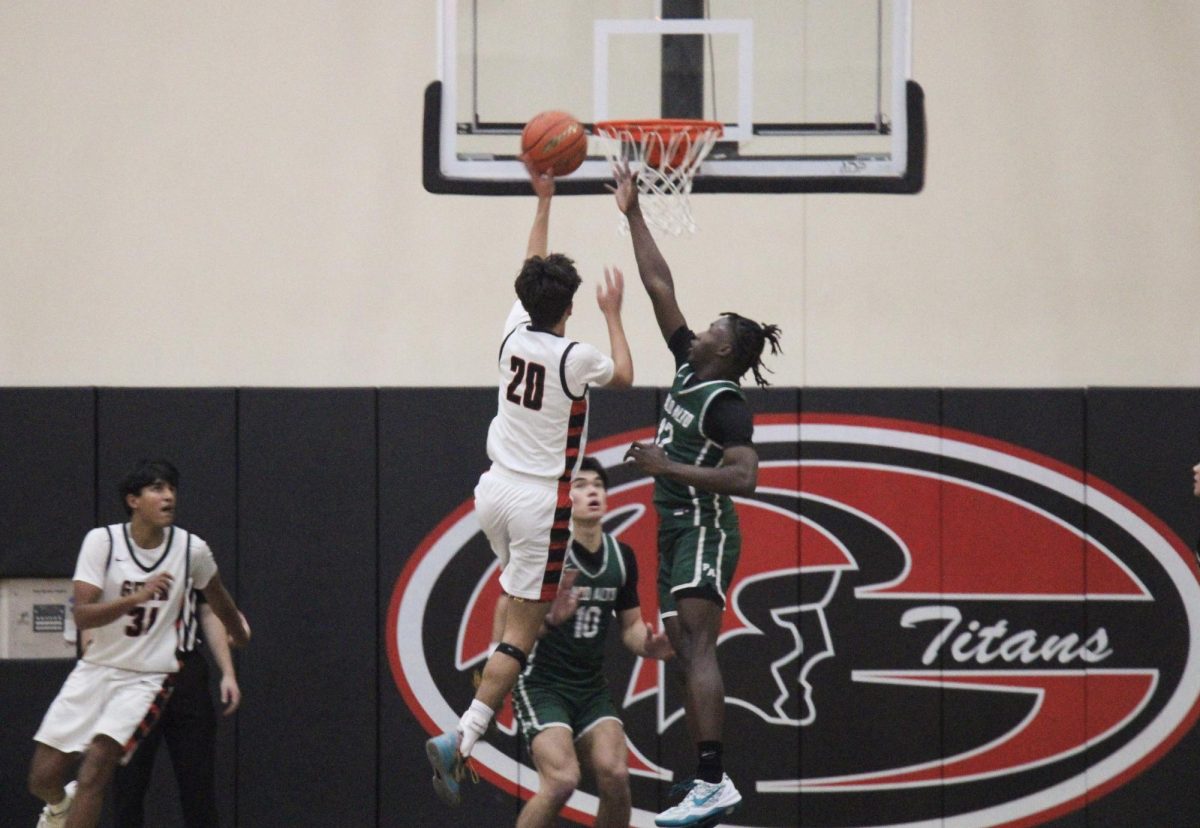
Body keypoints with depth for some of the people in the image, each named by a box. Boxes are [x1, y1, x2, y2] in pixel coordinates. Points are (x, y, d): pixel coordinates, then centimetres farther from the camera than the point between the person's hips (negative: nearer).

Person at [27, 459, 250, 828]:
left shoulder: (192, 549, -6)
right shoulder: (102, 541, -10)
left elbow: (216, 597, 17)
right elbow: (82, 615, -19)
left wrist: (239, 633, 35)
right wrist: (138, 597, -33)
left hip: (148, 677, -1)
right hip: (96, 669, 1)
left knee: (97, 761, -22)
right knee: (43, 777, 0)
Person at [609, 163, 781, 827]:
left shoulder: (725, 402, -12)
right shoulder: (689, 369, 11)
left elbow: (744, 476, -23)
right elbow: (660, 287, 15)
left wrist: (669, 468, -22)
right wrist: (632, 216, 15)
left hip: (706, 530, -9)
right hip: (675, 531, 9)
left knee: (695, 647, -19)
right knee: (686, 654, 5)